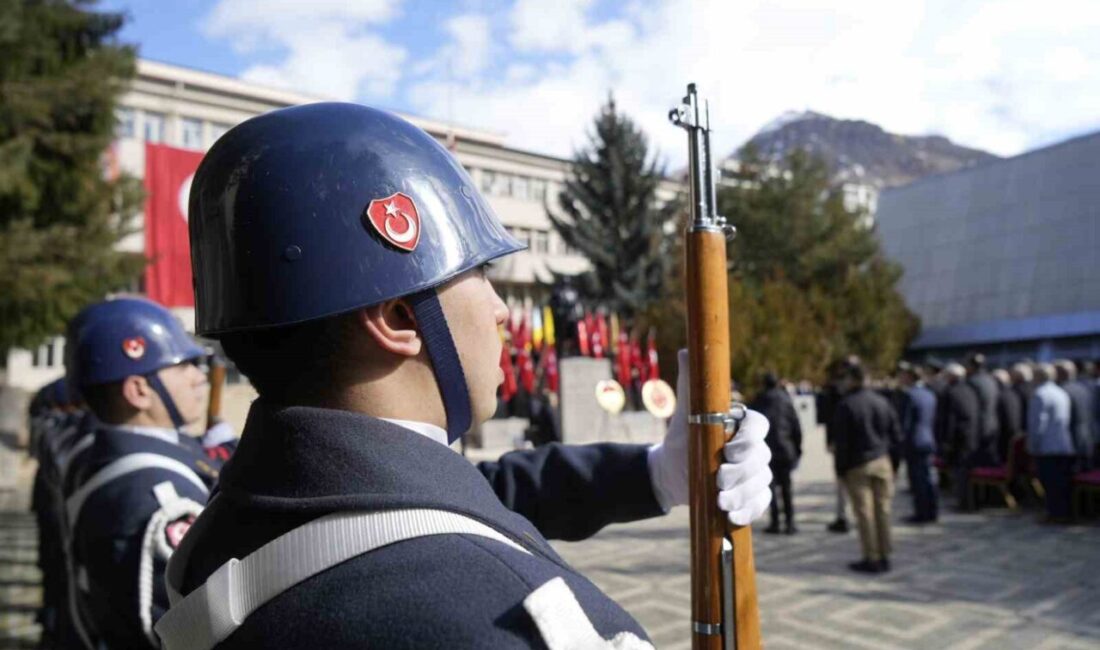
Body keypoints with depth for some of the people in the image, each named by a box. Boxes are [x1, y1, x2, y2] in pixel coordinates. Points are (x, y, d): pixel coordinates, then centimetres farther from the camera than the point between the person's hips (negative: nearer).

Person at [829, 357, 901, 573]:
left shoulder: (846, 406, -14)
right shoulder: (881, 401, 6)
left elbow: (841, 442, -13)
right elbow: (896, 434, 9)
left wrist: (841, 468, -5)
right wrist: (882, 448, 16)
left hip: (858, 466, -6)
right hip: (882, 461, 6)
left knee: (864, 511, 1)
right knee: (882, 509, 11)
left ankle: (872, 559, 6)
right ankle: (884, 556, 18)